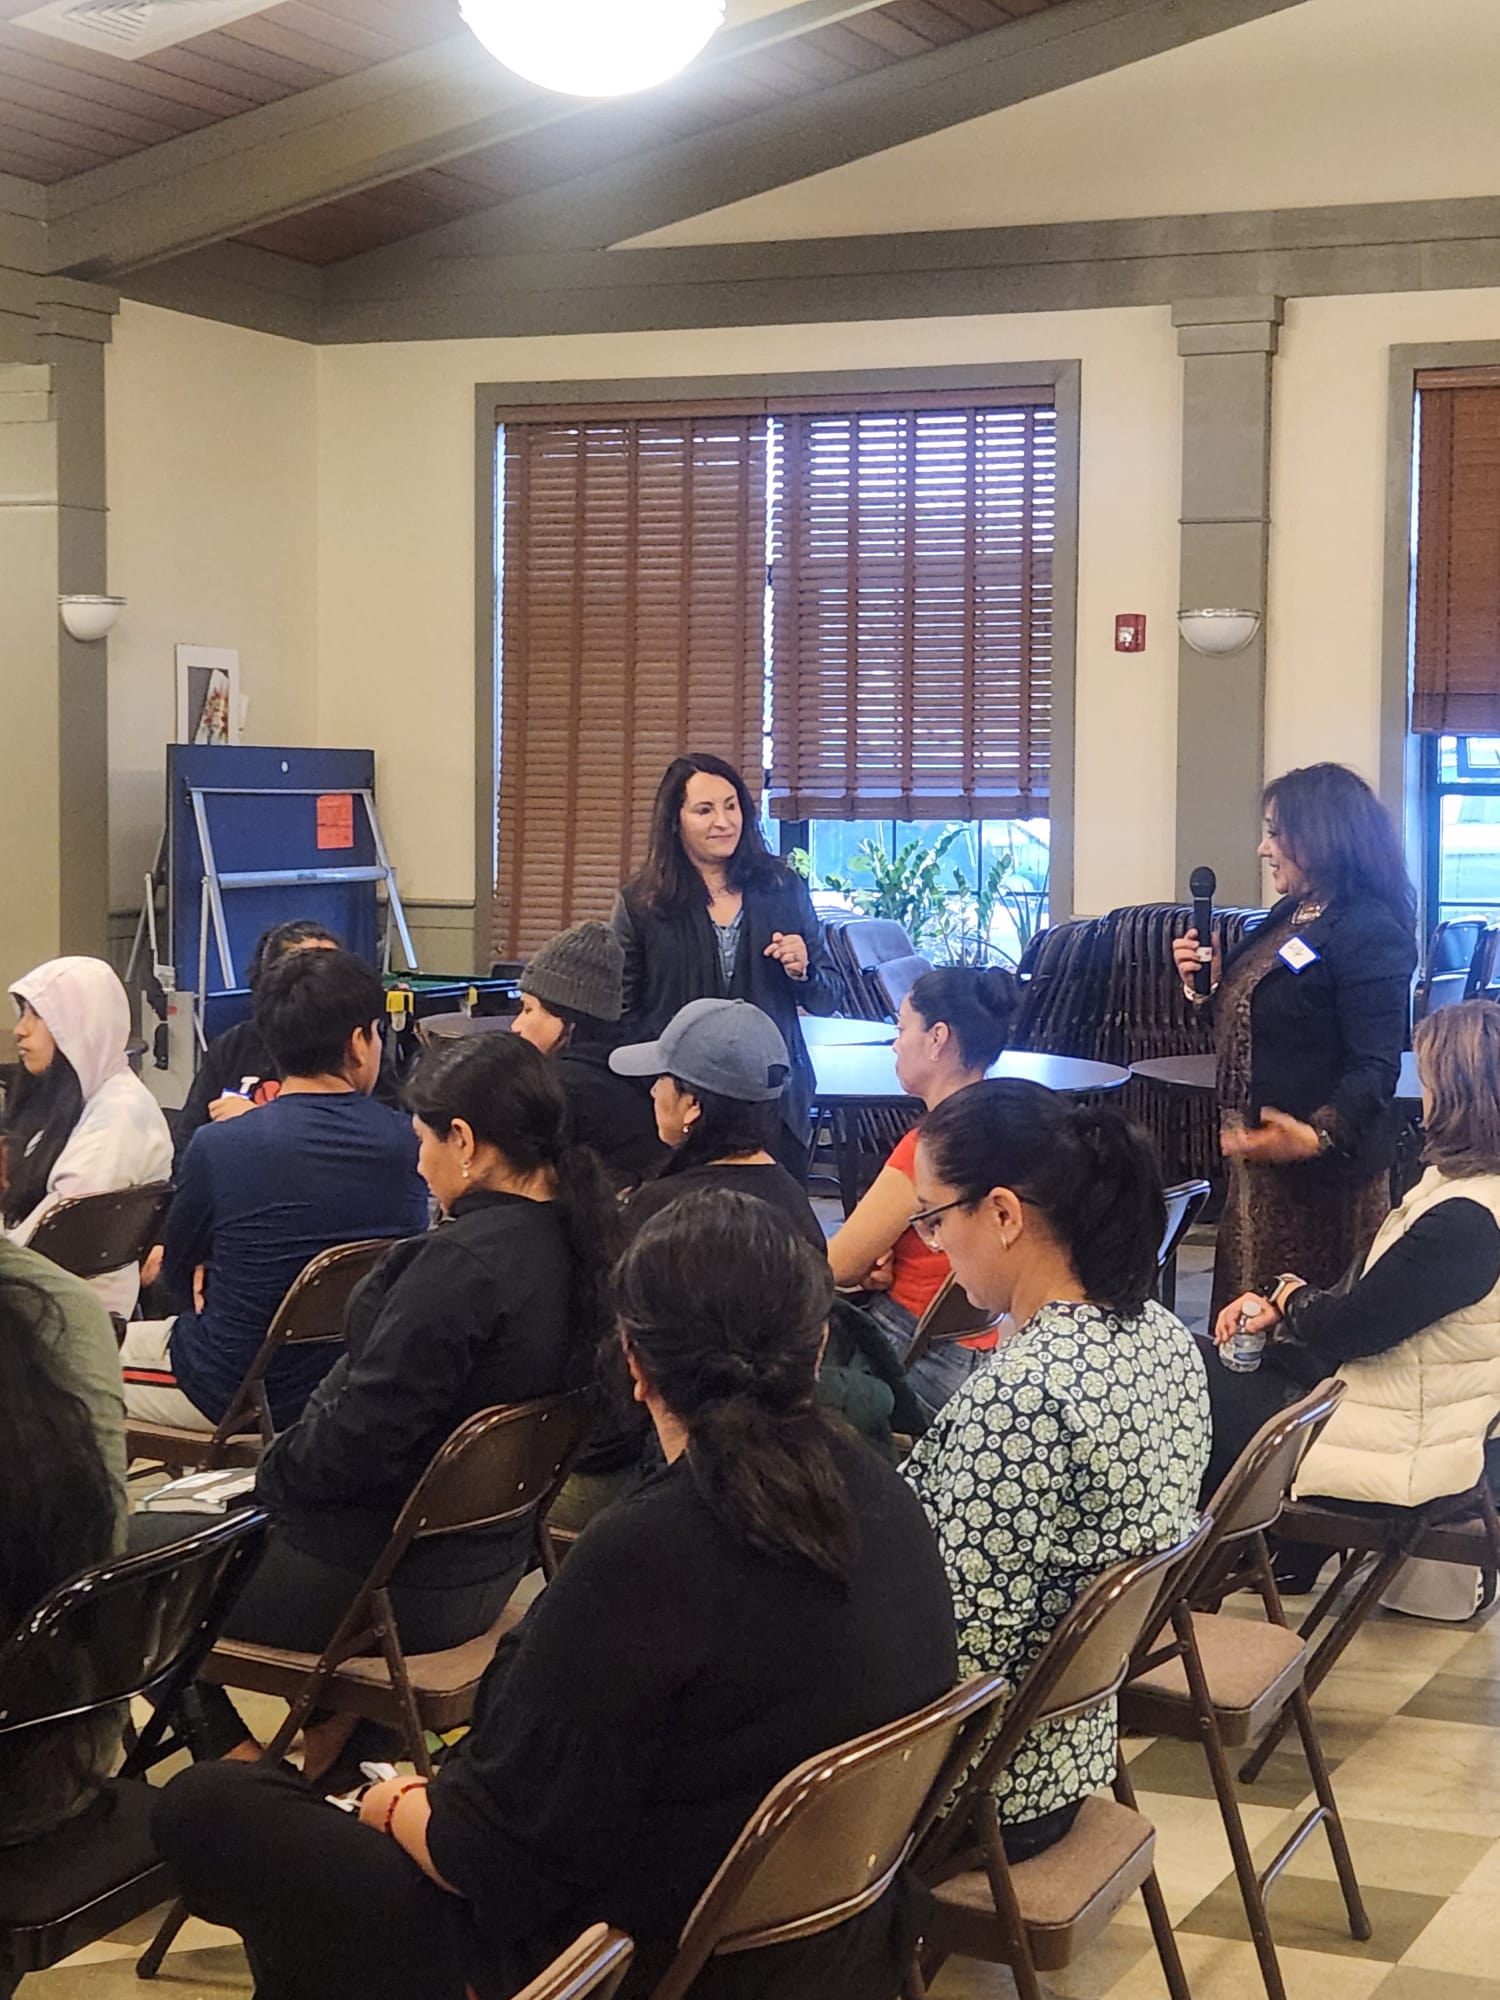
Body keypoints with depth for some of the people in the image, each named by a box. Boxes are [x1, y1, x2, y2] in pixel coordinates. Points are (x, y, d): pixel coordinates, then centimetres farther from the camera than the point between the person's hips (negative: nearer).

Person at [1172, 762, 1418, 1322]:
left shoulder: (1369, 934, -18)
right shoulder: (1291, 916, 12)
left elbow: (1375, 1066, -24)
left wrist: (1318, 1136, -39)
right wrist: (1206, 983, 4)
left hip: (1321, 1171, -10)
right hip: (1259, 1154, 10)